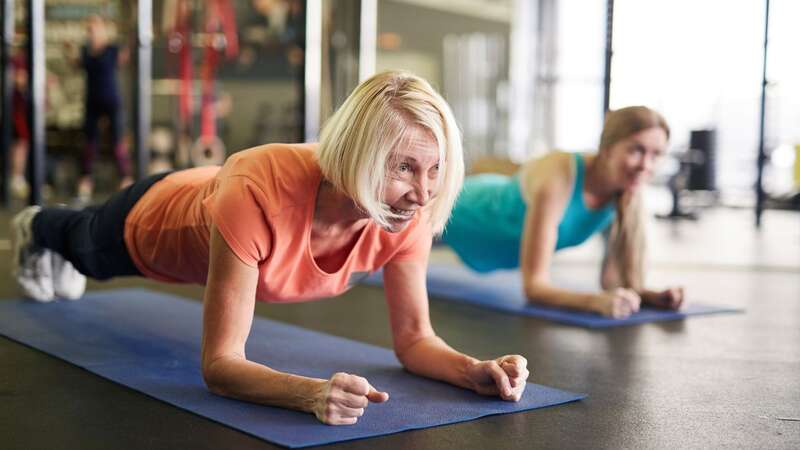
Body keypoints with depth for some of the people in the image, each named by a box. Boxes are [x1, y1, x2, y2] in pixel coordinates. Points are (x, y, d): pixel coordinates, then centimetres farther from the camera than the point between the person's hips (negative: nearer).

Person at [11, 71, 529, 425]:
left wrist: (475, 370, -47)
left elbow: (414, 338, -27)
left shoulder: (408, 216, -37)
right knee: (88, 252, 36)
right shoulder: (260, 194, -52)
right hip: (153, 221, -4)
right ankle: (36, 227, 72)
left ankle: (49, 231, 75)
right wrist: (313, 392, -66)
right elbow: (220, 365, -49)